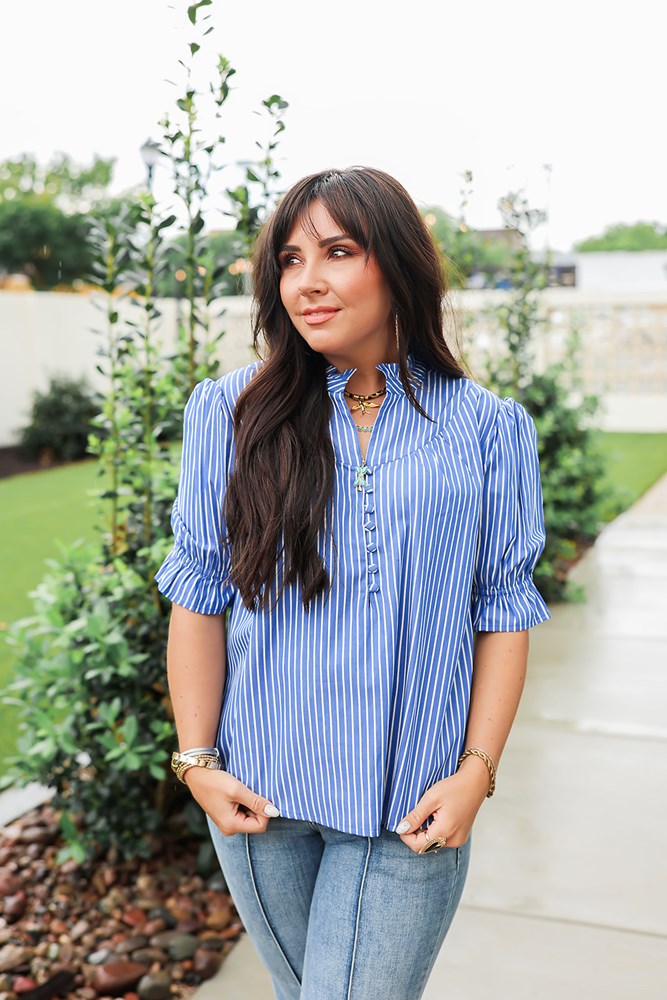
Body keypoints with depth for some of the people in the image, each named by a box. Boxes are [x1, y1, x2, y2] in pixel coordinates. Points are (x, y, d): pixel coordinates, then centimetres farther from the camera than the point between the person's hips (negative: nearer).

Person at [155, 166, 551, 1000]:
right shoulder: (231, 414, -2)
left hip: (411, 806, -1)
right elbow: (198, 597, 1)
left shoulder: (485, 429, -2)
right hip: (259, 796, 2)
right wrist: (198, 760, -1)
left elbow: (505, 611, 0)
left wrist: (476, 771, -6)